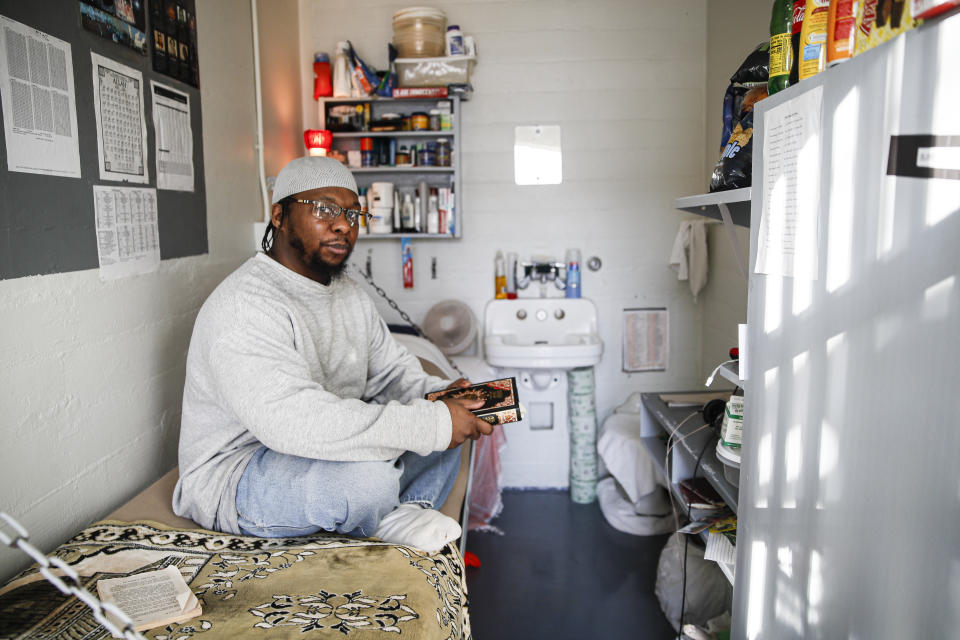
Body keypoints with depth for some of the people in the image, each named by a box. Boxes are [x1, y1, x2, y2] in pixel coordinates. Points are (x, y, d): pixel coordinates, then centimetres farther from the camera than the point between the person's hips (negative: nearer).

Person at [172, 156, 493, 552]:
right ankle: (386, 522, -5)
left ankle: (408, 509, -10)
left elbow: (391, 372, 9)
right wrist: (432, 424, -35)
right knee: (367, 471, -36)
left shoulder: (350, 296, 8)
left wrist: (445, 395, -14)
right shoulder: (245, 306, -24)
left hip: (328, 455, 9)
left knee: (448, 418, 3)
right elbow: (292, 421, -36)